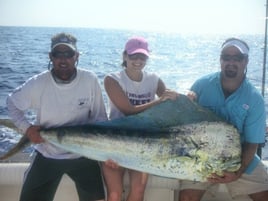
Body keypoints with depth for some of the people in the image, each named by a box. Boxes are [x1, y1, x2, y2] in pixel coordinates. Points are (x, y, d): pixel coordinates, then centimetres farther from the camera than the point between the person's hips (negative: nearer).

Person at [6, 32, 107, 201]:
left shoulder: (90, 80, -14)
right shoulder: (37, 84, -14)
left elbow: (99, 117, -4)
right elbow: (12, 103, 4)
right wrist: (26, 128, -12)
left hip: (83, 155, 0)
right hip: (47, 156, 0)